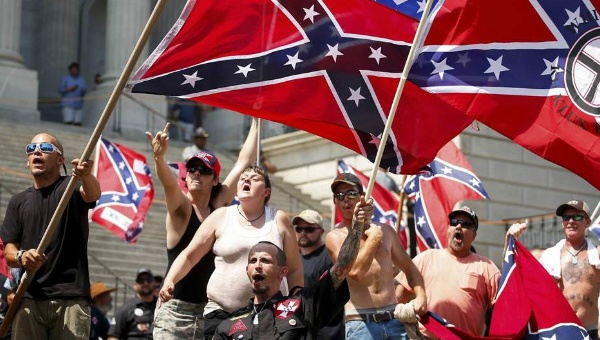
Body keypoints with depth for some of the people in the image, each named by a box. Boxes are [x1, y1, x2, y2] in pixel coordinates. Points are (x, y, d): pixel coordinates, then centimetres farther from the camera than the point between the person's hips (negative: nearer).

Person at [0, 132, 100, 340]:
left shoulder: (70, 187, 5)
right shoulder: (18, 202, 18)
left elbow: (93, 194, -19)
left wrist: (86, 176, -44)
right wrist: (21, 257, -12)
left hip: (71, 298, -4)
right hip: (29, 298, 4)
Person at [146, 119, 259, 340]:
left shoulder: (218, 206, 9)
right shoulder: (180, 207, -3)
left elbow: (243, 162, 12)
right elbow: (168, 182, -26)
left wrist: (256, 122, 14)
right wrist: (159, 158, -46)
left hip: (209, 310, 4)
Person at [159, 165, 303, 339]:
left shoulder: (279, 220, 5)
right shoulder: (221, 217, 5)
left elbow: (294, 269, 9)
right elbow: (189, 255, 4)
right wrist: (169, 281, -13)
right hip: (221, 312, 0)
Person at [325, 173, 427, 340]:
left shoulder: (385, 231, 14)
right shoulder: (335, 237, 1)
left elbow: (409, 268, 23)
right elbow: (355, 272, -16)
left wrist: (421, 296, 4)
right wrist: (374, 238, -4)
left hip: (394, 319, 4)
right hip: (361, 322, -4)